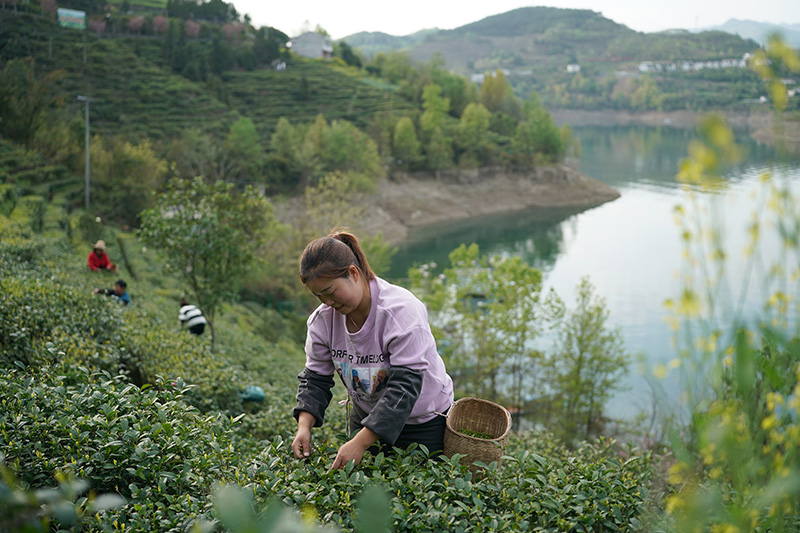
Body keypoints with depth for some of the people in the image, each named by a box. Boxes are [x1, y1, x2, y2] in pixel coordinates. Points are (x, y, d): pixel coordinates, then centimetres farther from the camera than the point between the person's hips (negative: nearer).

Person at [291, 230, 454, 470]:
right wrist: (304, 426, -20)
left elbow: (406, 386, -33)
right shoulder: (324, 318, -10)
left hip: (423, 423, -5)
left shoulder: (401, 310, -29)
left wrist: (360, 443, -38)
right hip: (366, 416, 5)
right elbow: (315, 378, -1)